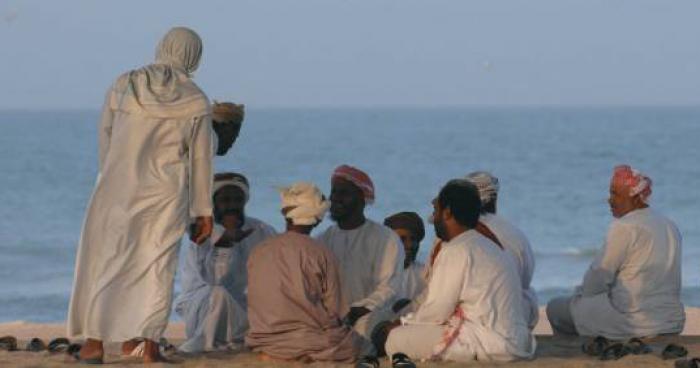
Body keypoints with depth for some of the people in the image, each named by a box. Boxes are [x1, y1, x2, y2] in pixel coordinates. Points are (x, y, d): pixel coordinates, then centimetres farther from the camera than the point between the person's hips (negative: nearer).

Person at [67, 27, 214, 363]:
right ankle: (150, 344, -1)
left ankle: (95, 341, 4)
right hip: (167, 194, 0)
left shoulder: (124, 85, 0)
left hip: (117, 186, 1)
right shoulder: (196, 102, -2)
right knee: (158, 265, 6)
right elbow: (200, 160, 2)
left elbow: (105, 136, 8)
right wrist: (203, 212, 8)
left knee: (105, 260, 8)